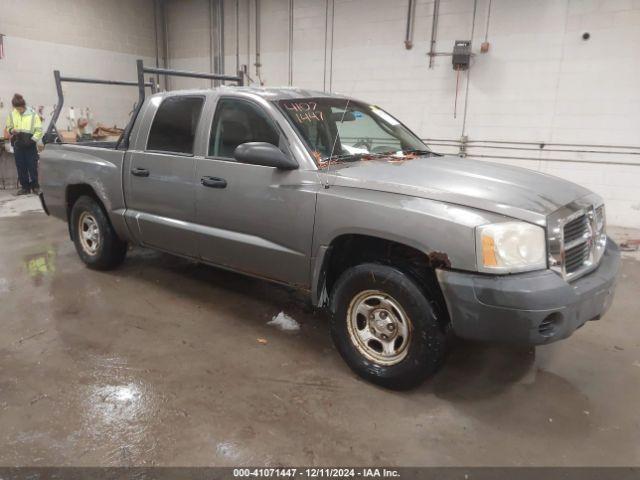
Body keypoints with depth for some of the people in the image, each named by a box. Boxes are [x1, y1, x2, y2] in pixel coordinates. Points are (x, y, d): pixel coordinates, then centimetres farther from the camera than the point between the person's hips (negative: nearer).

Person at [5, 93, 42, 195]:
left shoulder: (33, 114, -6)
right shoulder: (12, 114, 3)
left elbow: (39, 130, -4)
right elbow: (8, 127, 15)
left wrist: (32, 140, -15)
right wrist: (12, 131, -8)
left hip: (30, 145, -3)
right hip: (17, 145, 3)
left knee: (32, 167, -1)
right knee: (21, 167, 6)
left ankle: (35, 186, 11)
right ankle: (25, 187, 14)